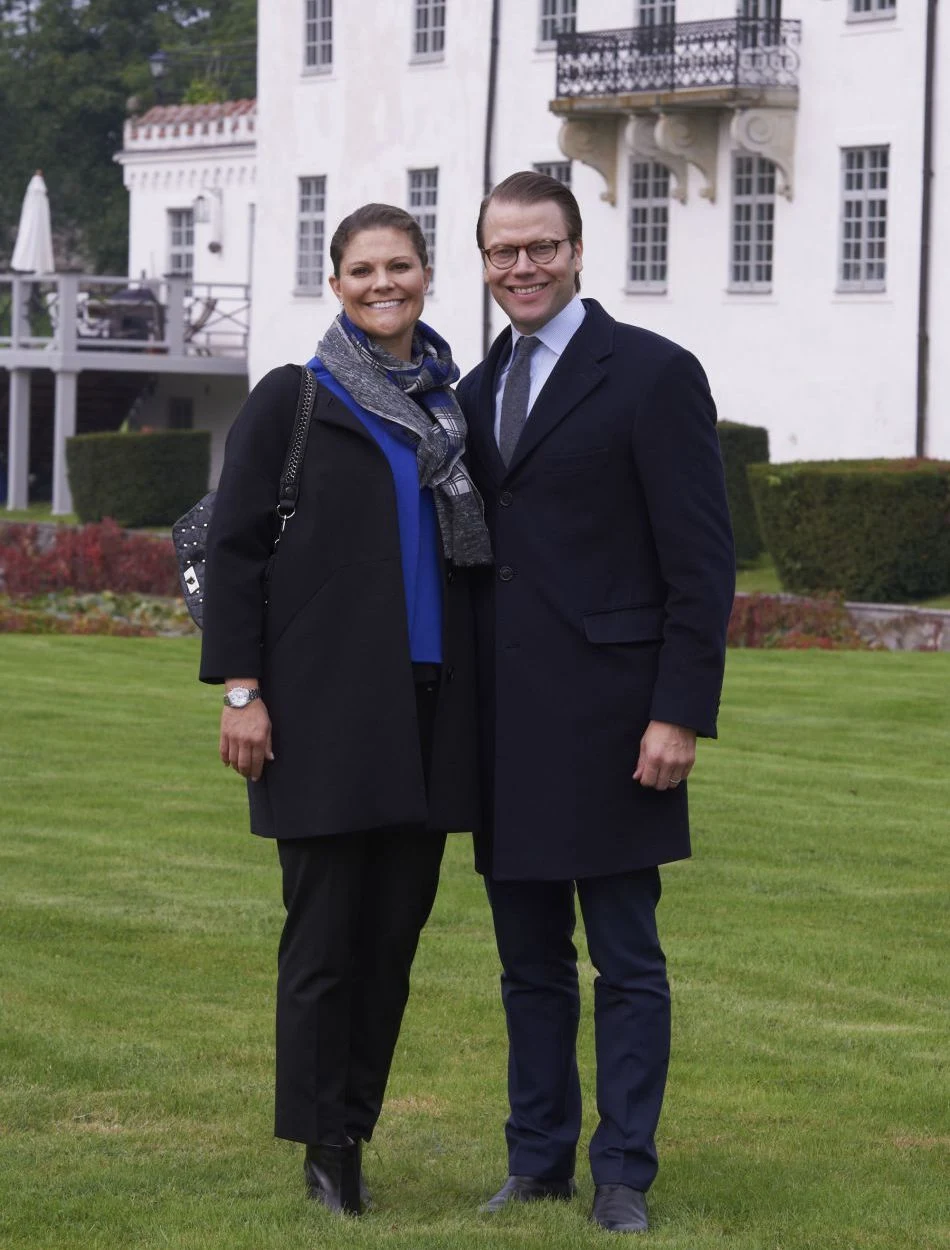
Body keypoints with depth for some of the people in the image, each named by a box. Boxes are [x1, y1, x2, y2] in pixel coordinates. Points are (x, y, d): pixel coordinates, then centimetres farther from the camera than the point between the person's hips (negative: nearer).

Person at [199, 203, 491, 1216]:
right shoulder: (292, 400, -1)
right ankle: (323, 1145, 9)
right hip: (324, 704, -4)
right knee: (326, 924, -2)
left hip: (427, 703, 4)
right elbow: (233, 545, -3)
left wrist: (484, 702, 12)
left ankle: (353, 1126, 17)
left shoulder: (453, 408, 12)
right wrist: (240, 688, -10)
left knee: (398, 923, 6)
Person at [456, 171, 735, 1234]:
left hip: (606, 722, -6)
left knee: (627, 964, 0)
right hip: (504, 726, 6)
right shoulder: (478, 391, 14)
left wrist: (681, 713, -15)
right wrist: (456, 712, 12)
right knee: (530, 963, 12)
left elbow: (701, 561, -9)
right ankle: (538, 1161, 19)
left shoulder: (655, 375, -6)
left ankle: (623, 1176, 6)